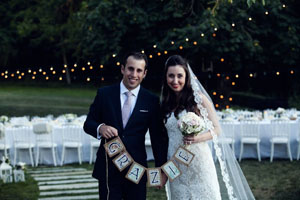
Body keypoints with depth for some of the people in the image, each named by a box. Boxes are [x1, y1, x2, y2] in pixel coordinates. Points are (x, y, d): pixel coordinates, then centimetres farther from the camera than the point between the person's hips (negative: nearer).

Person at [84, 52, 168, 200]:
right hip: (107, 167, 0)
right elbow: (88, 123, 6)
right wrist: (100, 128, -17)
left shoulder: (152, 101, 2)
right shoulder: (104, 94, 3)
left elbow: (158, 137, 5)